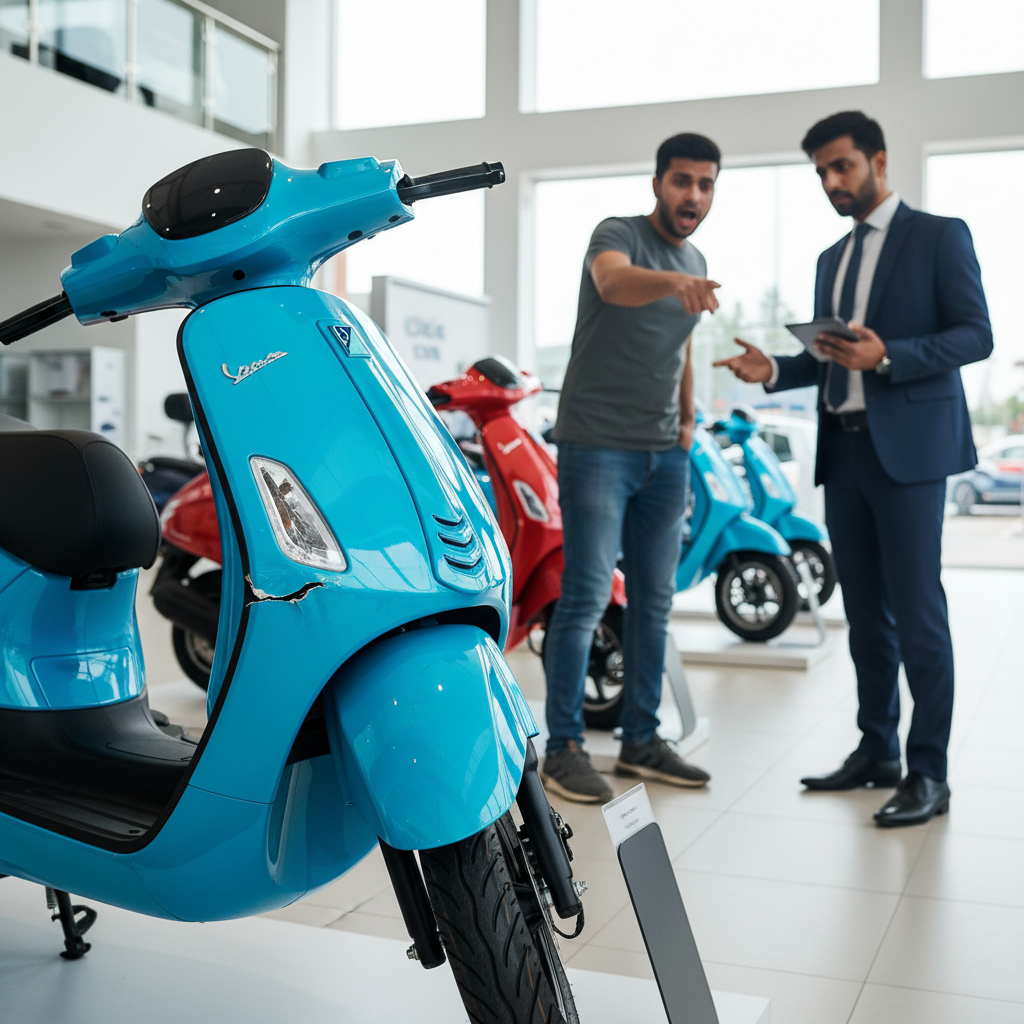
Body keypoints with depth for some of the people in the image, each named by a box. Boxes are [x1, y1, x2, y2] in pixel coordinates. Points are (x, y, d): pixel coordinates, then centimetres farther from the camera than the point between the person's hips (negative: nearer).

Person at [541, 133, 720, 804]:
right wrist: (672, 281, -52)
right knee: (587, 597, -8)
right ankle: (564, 748, 2)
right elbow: (614, 281, -32)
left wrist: (688, 419, 17)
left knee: (654, 601, 10)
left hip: (665, 453, 7)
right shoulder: (620, 234, -7)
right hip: (598, 446, -7)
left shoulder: (696, 263, 15)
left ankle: (641, 740, 20)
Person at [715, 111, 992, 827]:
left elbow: (976, 333, -7)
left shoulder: (939, 236, 2)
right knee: (865, 614, 10)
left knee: (917, 612, -7)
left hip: (909, 447, -6)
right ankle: (877, 751, 20)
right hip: (844, 451, 7)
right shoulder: (832, 259, 21)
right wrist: (774, 370, 4)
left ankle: (928, 773, 1)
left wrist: (886, 355, -20)